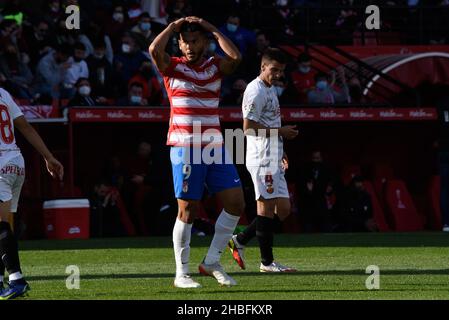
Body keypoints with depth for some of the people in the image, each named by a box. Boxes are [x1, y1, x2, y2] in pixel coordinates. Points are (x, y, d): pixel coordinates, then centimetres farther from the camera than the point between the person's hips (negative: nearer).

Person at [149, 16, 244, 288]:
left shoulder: (216, 67, 9)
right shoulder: (173, 67, 1)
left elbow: (236, 57, -12)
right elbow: (155, 50, -20)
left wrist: (213, 30, -3)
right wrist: (174, 26, -6)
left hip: (215, 147, 4)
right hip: (185, 148, -4)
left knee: (236, 203, -2)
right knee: (188, 210, -4)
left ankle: (212, 262, 11)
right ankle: (182, 273, 5)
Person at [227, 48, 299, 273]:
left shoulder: (271, 90, 21)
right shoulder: (256, 91, -11)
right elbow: (249, 127, -18)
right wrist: (279, 132, -15)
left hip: (273, 159, 10)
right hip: (262, 158, -10)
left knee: (283, 208, 7)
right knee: (267, 205, -8)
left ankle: (240, 240, 14)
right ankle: (267, 262, -4)